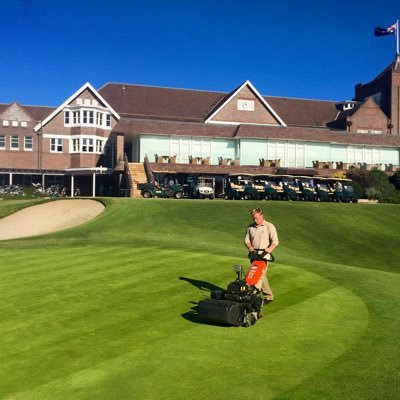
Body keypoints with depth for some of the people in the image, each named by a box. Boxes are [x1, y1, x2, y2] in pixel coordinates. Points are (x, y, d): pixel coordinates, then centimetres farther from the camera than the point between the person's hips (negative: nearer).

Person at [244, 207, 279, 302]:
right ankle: (269, 296, 20)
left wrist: (270, 248, -26)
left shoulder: (269, 226, -3)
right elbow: (247, 240, 11)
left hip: (264, 255, -5)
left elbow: (275, 241, -7)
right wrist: (249, 247, -10)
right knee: (262, 276, 11)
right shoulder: (250, 227, 11)